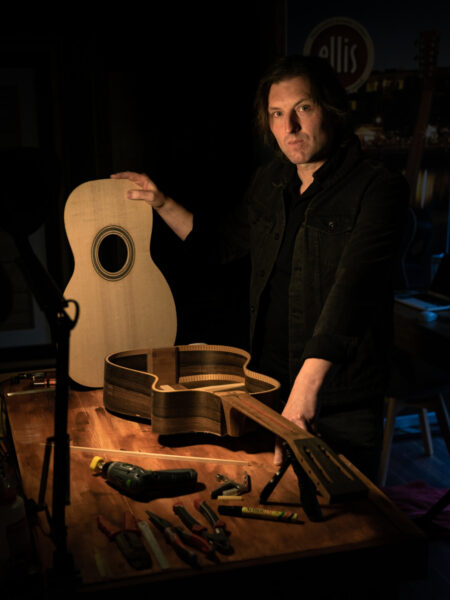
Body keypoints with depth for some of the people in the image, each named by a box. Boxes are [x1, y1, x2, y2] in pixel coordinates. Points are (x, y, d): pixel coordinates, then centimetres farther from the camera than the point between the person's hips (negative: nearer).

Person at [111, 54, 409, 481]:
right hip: (268, 388, 6)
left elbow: (351, 288, -29)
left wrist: (307, 385, -38)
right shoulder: (270, 181, 5)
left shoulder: (379, 188, -15)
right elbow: (222, 245, 22)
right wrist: (162, 204, 12)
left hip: (342, 408, -5)